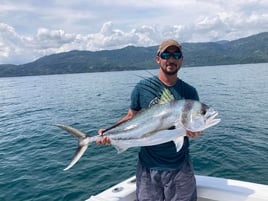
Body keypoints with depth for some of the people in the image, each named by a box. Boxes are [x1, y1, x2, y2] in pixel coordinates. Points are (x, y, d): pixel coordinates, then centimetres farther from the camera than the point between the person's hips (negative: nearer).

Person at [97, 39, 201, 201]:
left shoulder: (189, 92, 0)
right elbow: (131, 117, 4)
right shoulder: (143, 87, -4)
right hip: (148, 167, -1)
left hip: (180, 167, 2)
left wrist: (194, 132, -18)